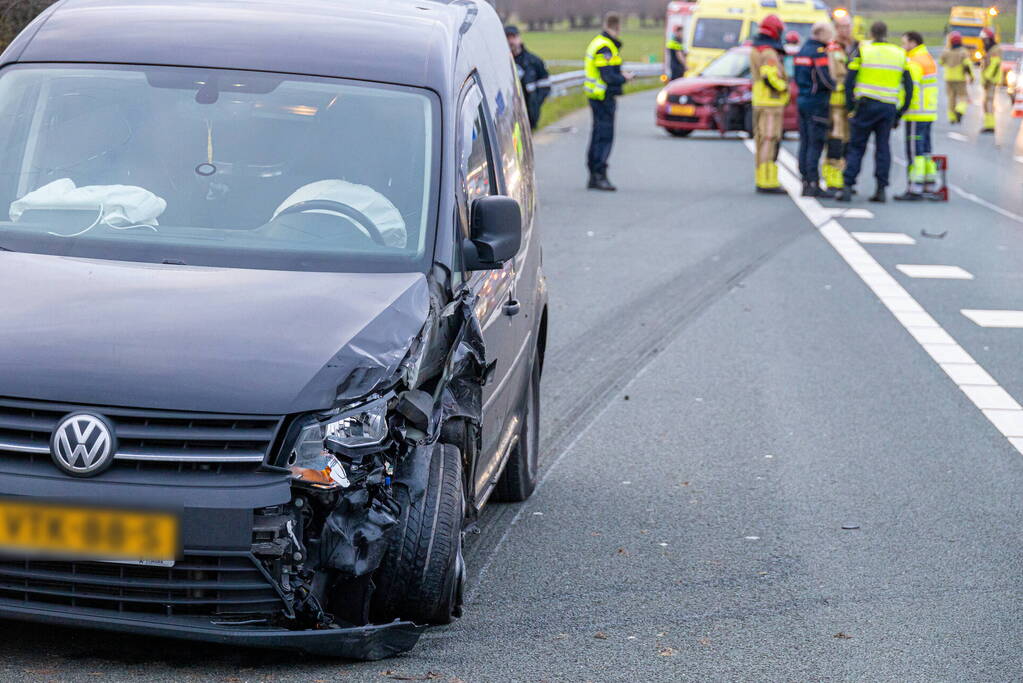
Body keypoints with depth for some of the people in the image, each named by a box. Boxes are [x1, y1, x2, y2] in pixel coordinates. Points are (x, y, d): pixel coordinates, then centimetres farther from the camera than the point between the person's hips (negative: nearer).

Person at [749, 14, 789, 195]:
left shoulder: (756, 50, 14)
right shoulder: (769, 53, -15)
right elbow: (770, 77, -25)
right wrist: (784, 87, -10)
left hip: (759, 102, 10)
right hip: (771, 103, -10)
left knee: (762, 142, 13)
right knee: (769, 141, -10)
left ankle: (762, 180, 18)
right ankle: (767, 182, -13)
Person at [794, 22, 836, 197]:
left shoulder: (802, 50, 14)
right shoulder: (819, 53, -14)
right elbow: (825, 79, -19)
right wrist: (835, 86, -2)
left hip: (802, 100, 9)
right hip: (817, 103, -9)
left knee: (805, 143, 10)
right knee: (816, 144, -7)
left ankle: (805, 182, 12)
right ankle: (813, 184, -9)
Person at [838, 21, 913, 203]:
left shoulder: (863, 51, -1)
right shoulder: (900, 54, 8)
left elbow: (849, 81, -6)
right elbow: (908, 86, 8)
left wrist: (850, 106, 2)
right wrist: (900, 113, 12)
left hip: (866, 105, -2)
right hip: (889, 107, 2)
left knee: (856, 147, 3)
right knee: (883, 147, 8)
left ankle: (847, 186, -4)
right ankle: (881, 189, 5)